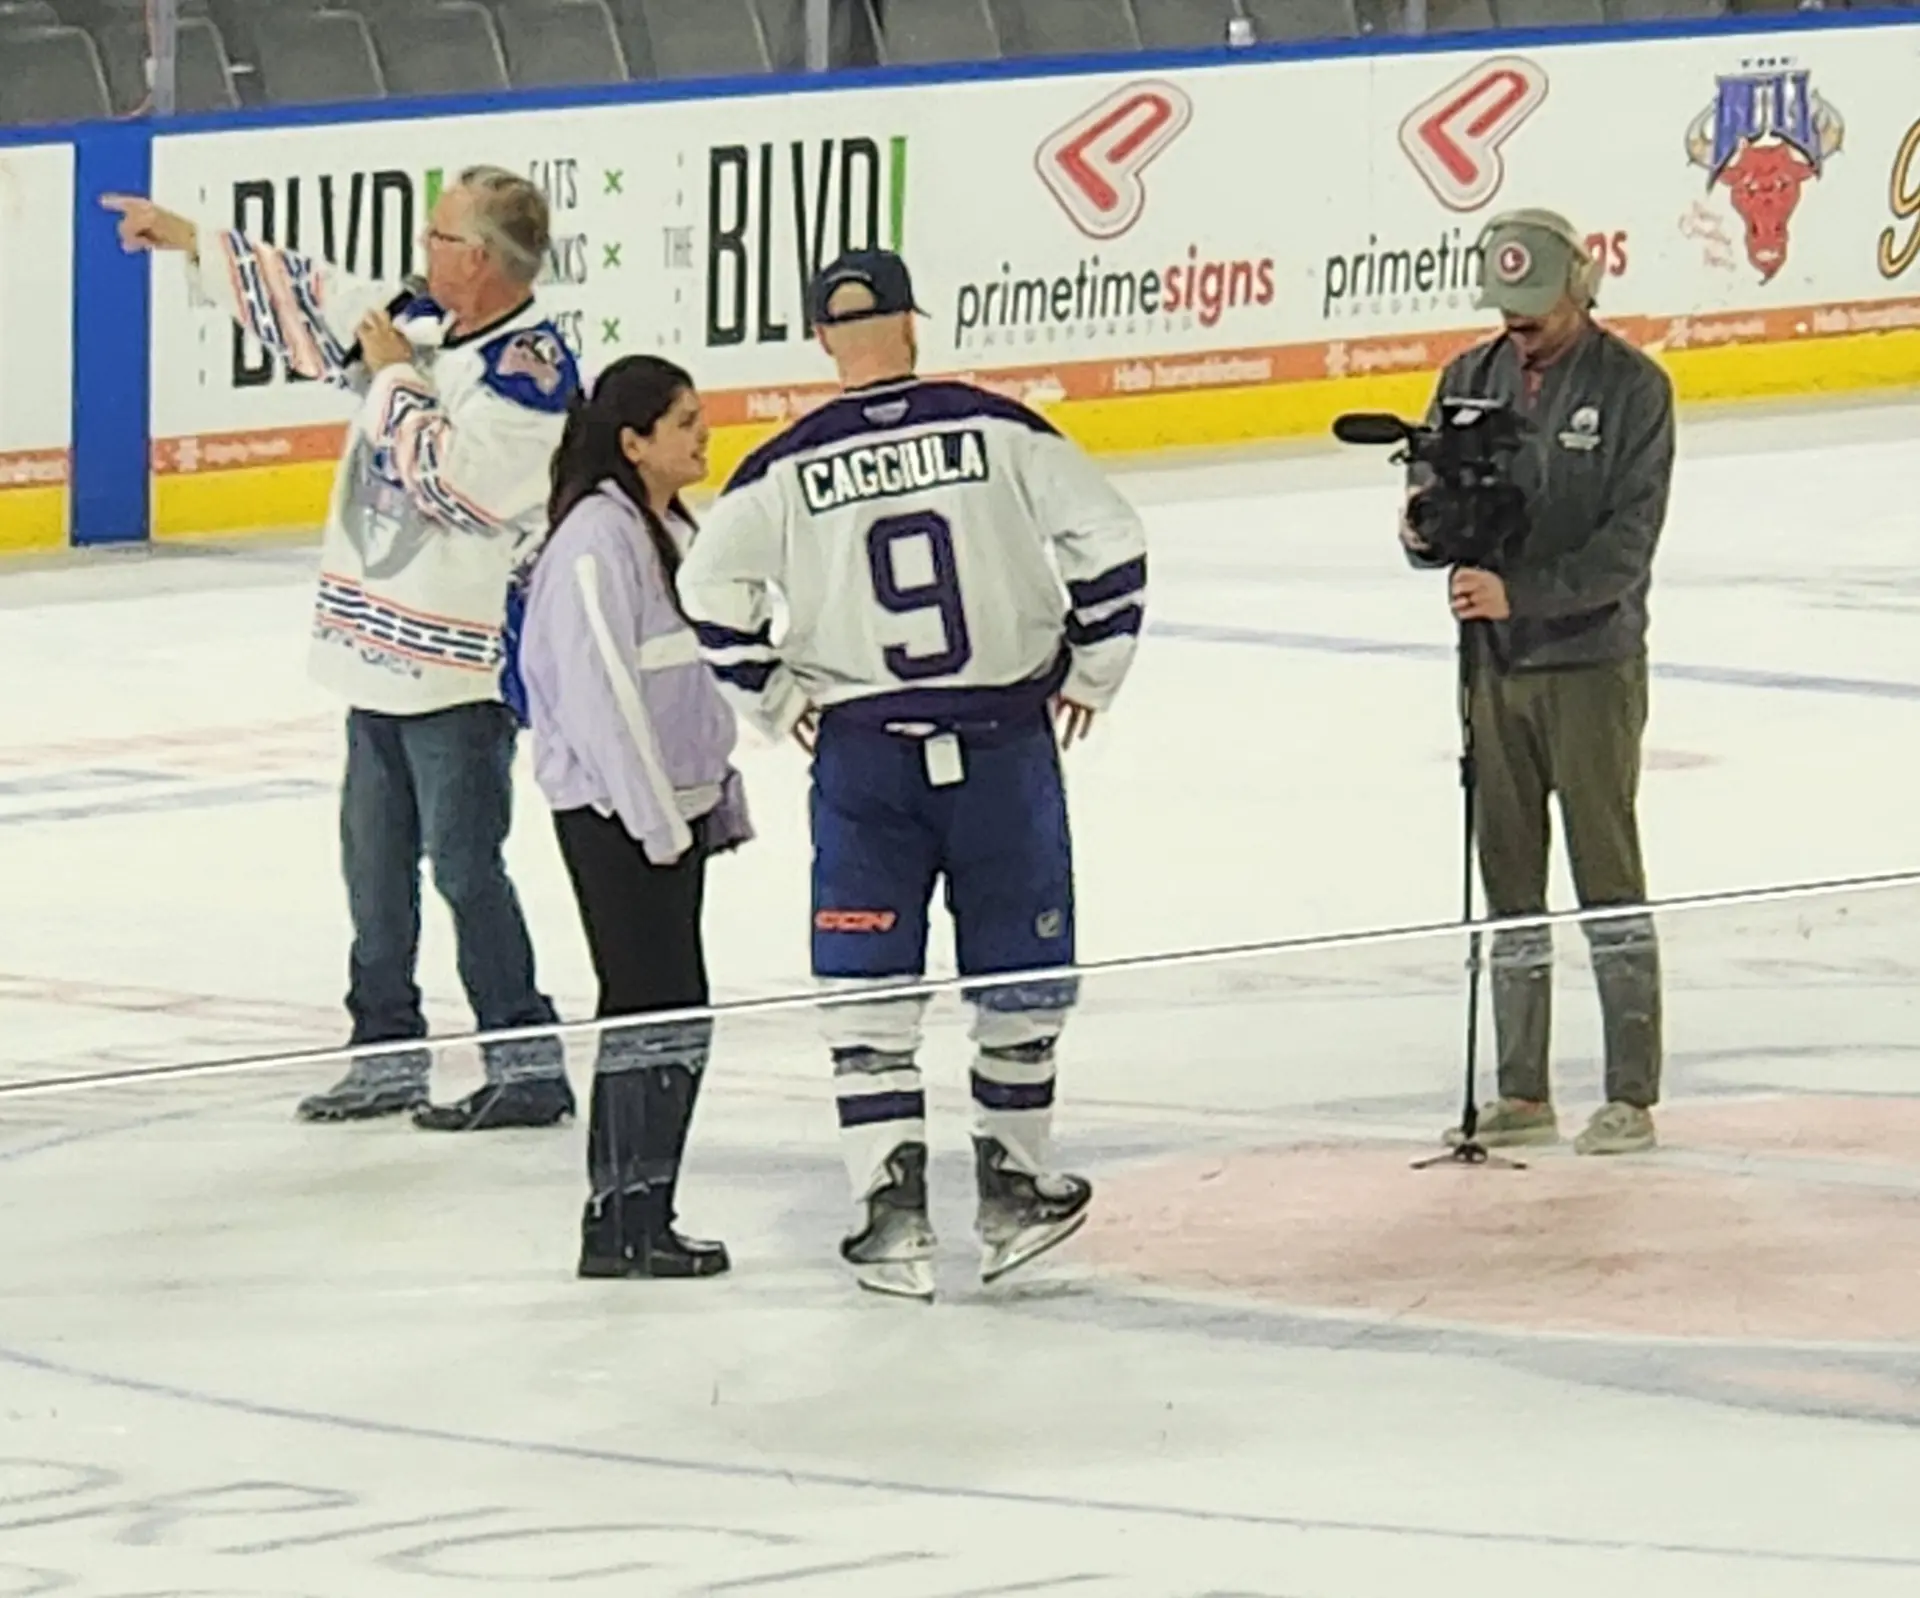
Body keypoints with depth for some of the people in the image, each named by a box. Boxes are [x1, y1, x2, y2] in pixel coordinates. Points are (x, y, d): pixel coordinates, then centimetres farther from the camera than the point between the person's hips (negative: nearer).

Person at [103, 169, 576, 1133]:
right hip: (380, 650, 9)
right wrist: (190, 243, 22)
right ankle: (389, 1052, 24)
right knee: (374, 857, 14)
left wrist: (397, 379, -14)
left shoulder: (532, 369, -18)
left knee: (464, 864, -6)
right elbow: (305, 303, 20)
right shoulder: (416, 321, 7)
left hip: (462, 660, -9)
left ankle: (527, 1066, 1)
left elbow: (452, 481, -26)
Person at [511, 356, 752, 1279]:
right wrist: (653, 815, -20)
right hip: (615, 814, -10)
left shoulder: (670, 530, 13)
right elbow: (598, 691, -21)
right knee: (654, 1011, -8)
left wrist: (721, 794, 20)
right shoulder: (598, 538, -17)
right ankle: (620, 1225, -3)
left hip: (672, 808, 10)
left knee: (672, 1016, 11)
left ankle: (641, 1215, 18)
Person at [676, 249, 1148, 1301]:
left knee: (868, 988, 6)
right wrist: (1090, 667, 7)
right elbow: (1108, 537, -6)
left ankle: (893, 1214, -1)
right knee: (1020, 976, 15)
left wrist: (777, 699, 8)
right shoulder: (996, 430, -5)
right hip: (1004, 735, 0)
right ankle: (1012, 1193, 22)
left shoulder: (787, 469, -4)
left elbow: (711, 591, -6)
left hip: (861, 751, 0)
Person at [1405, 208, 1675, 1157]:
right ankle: (1523, 1093, 15)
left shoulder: (1632, 389, -8)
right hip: (1494, 662, 5)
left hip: (1592, 661, -5)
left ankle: (1632, 1095, 3)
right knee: (1509, 882, 9)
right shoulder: (1472, 380, 7)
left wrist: (1519, 593, -26)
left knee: (1608, 881, -2)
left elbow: (1625, 546, -15)